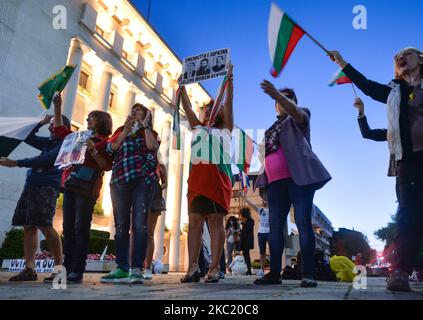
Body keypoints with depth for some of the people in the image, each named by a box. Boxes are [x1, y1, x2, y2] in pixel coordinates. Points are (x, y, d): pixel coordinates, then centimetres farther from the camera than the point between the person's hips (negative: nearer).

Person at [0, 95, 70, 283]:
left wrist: (17, 163, -14)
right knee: (28, 227, 3)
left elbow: (44, 160, -14)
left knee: (44, 226, -18)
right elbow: (28, 138, 26)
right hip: (32, 185, 9)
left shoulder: (65, 144, -3)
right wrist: (41, 122, 18)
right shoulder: (49, 142, 24)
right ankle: (29, 269, 5)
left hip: (47, 186, -9)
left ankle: (60, 266, -12)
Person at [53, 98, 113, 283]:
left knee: (81, 229, -8)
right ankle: (67, 269, 10)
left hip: (87, 188, -7)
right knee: (68, 228, 5)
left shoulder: (105, 141, 2)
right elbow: (58, 128, 31)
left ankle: (77, 271, -5)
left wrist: (93, 152, -18)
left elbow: (107, 166, -7)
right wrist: (57, 106, 28)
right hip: (70, 186, 7)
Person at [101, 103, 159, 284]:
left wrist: (145, 126, 2)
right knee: (121, 225, 0)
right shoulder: (120, 131, 25)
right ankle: (121, 268, 5)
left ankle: (136, 269, -12)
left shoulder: (150, 132, 17)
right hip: (120, 180, 3)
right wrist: (125, 133, 2)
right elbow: (109, 149, 8)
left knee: (139, 224, -11)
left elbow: (152, 146, -6)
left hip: (143, 180, -3)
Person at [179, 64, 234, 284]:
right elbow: (187, 106, 24)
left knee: (216, 221, -6)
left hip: (218, 176, -3)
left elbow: (228, 102, 13)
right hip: (197, 176, 4)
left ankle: (214, 269, -6)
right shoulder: (197, 128, 28)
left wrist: (229, 78, 10)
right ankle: (193, 268, -2)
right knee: (194, 222, -3)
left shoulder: (225, 130, 19)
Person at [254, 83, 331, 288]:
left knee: (303, 222, -11)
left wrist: (277, 94, -31)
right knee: (275, 225, 0)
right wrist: (261, 177, 13)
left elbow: (295, 111, -13)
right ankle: (274, 273, 3)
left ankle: (308, 274, -9)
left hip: (298, 177, -6)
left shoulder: (299, 116, 13)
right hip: (276, 181, 6)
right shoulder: (273, 128, 30)